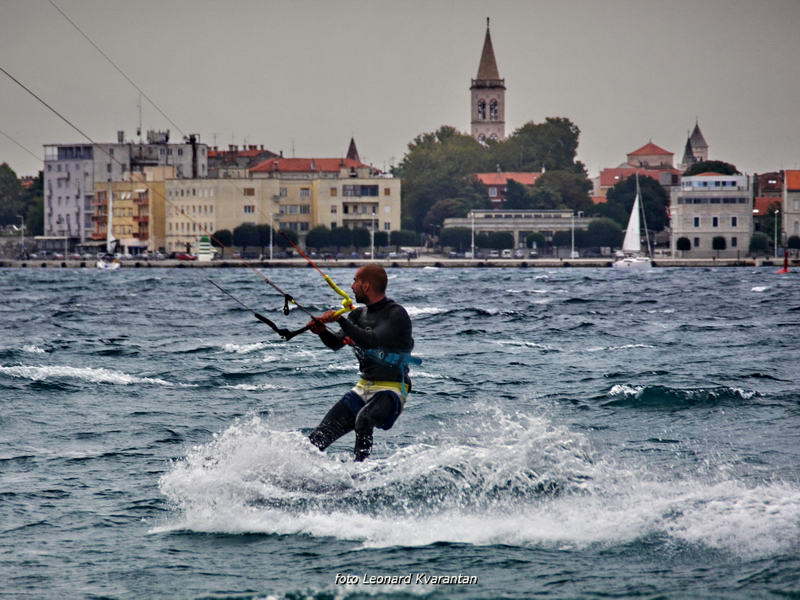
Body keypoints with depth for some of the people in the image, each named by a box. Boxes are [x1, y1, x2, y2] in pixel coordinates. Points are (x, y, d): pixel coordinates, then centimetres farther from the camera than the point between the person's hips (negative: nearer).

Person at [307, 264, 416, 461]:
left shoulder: (396, 314, -13)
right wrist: (322, 330, -6)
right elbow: (336, 343, 15)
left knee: (363, 420, -37)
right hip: (364, 387, 8)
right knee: (320, 437, -2)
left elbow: (371, 341, -27)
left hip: (391, 391, -8)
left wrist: (340, 319, -26)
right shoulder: (360, 314, 11)